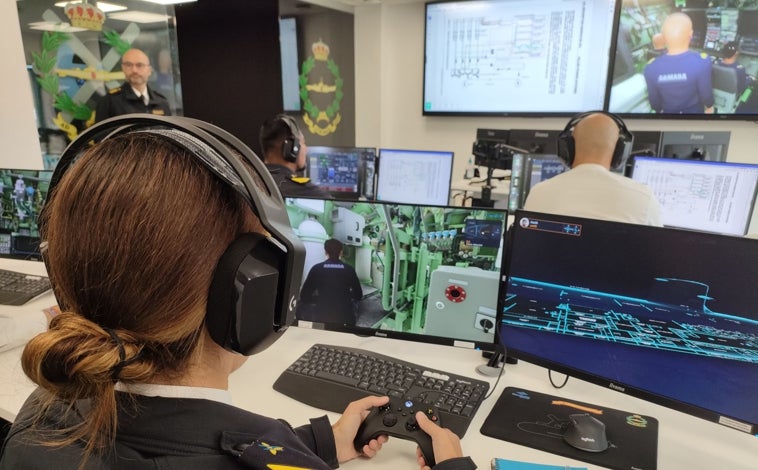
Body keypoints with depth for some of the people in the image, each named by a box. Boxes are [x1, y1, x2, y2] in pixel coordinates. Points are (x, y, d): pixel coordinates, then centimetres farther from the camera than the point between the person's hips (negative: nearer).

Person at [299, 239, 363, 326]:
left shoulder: (317, 269, -1)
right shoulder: (349, 269, 1)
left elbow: (304, 297, 0)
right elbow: (358, 295, 8)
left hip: (322, 317, -1)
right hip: (345, 317, 1)